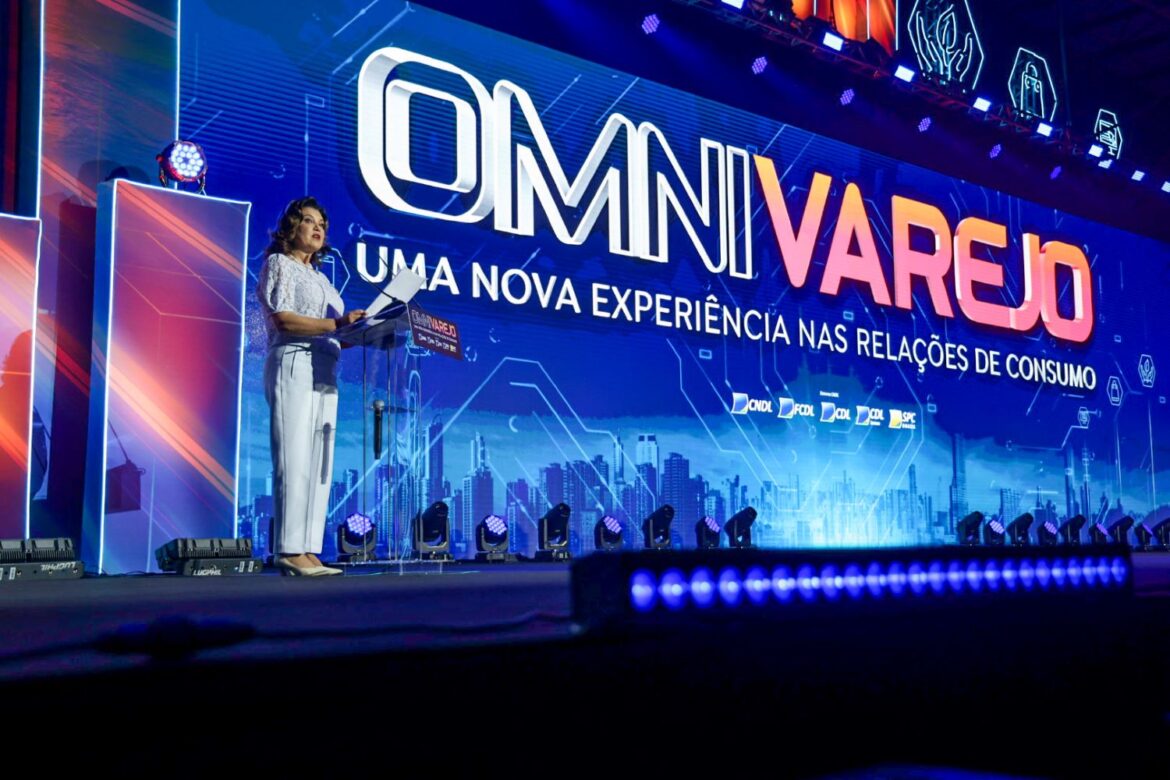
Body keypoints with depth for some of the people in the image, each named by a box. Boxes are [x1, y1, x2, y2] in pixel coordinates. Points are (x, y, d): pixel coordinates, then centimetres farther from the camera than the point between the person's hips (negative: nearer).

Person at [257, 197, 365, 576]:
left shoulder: (319, 277, 25)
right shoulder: (279, 264, 3)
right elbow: (284, 320, -11)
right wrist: (337, 324, -19)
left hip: (324, 372, 8)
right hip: (293, 366, -8)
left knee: (320, 464, 2)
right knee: (295, 460, -12)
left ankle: (308, 551, 2)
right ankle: (289, 551, -13)